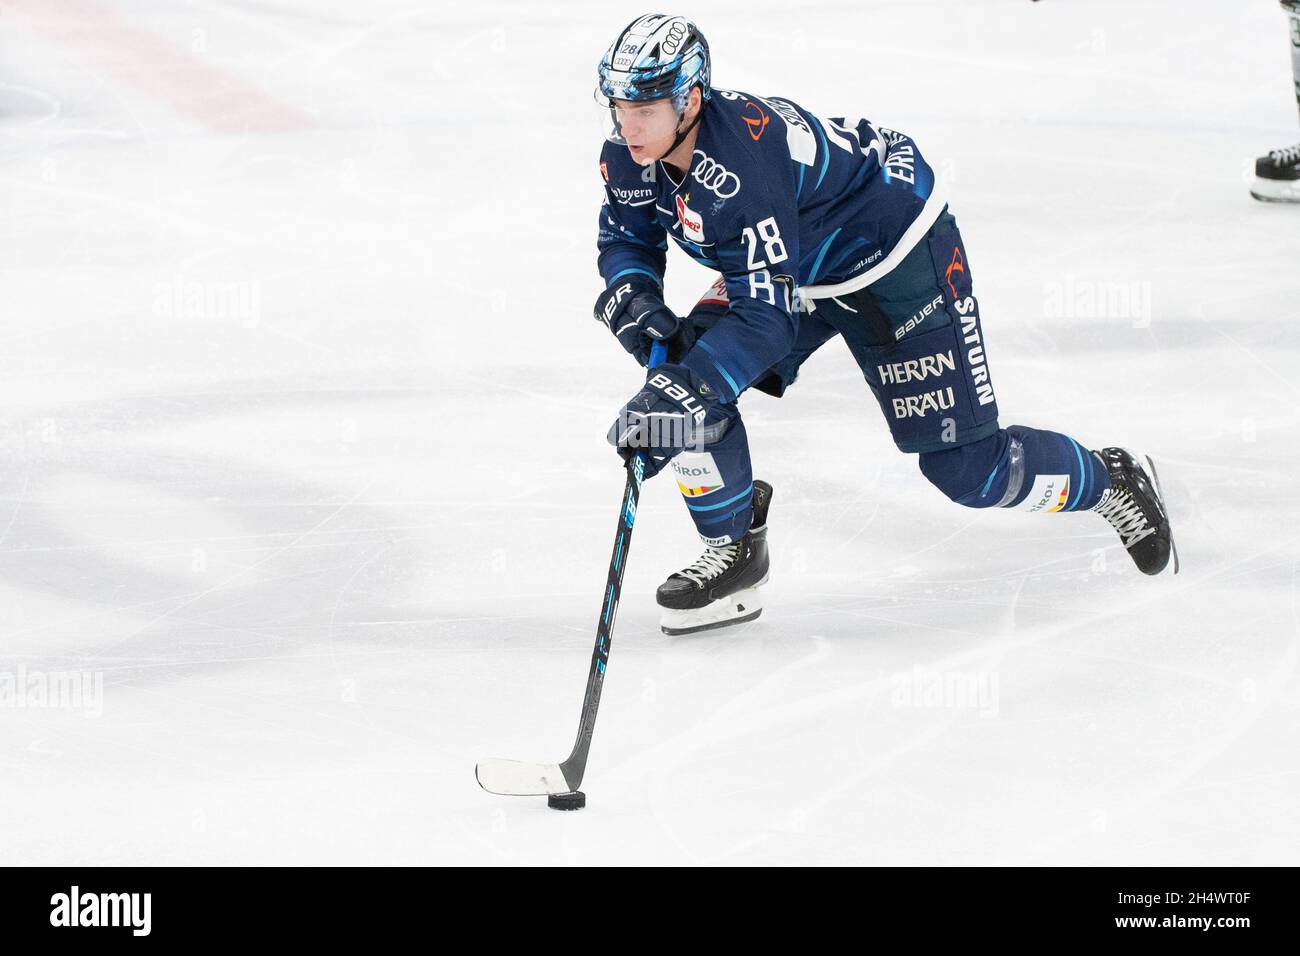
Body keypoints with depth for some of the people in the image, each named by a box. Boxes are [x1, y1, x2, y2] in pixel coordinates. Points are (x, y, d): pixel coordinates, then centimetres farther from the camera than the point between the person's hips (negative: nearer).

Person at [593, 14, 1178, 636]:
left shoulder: (745, 153, -40)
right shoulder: (628, 158, -16)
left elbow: (766, 308, -39)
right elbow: (626, 240, 2)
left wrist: (680, 393, -46)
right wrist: (635, 306, -20)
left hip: (896, 249, -8)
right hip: (798, 267, 8)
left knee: (967, 468, -6)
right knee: (679, 386, -13)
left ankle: (1110, 482, 22)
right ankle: (734, 553, 4)